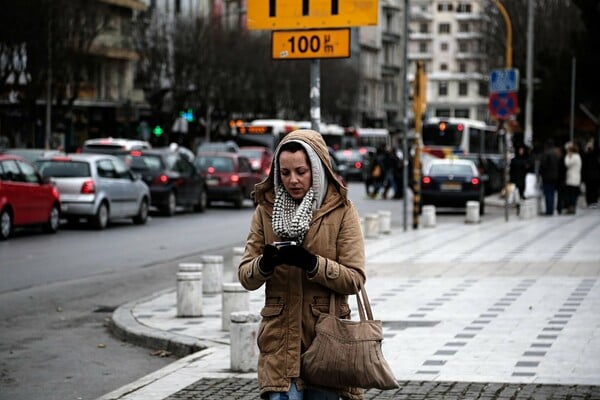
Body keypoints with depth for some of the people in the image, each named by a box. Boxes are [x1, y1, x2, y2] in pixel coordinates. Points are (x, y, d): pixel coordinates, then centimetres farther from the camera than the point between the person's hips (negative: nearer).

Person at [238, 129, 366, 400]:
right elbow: (245, 277, 4)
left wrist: (311, 263, -22)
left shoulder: (341, 211, -1)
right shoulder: (266, 210, 7)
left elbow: (354, 279, -7)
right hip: (280, 339, 1)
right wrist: (265, 263, -19)